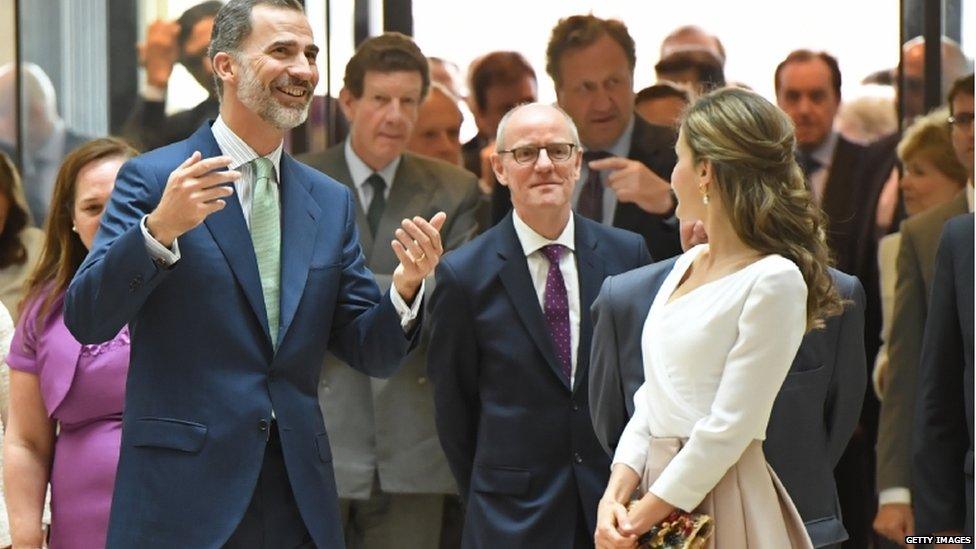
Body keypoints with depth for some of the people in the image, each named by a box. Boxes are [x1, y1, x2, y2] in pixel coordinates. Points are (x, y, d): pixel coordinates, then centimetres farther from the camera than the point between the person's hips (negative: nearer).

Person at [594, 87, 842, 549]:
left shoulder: (775, 281, -13)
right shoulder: (687, 265, 12)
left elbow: (730, 428, -16)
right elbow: (651, 399, 11)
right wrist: (615, 496, -2)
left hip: (717, 502, -7)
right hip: (657, 487, 7)